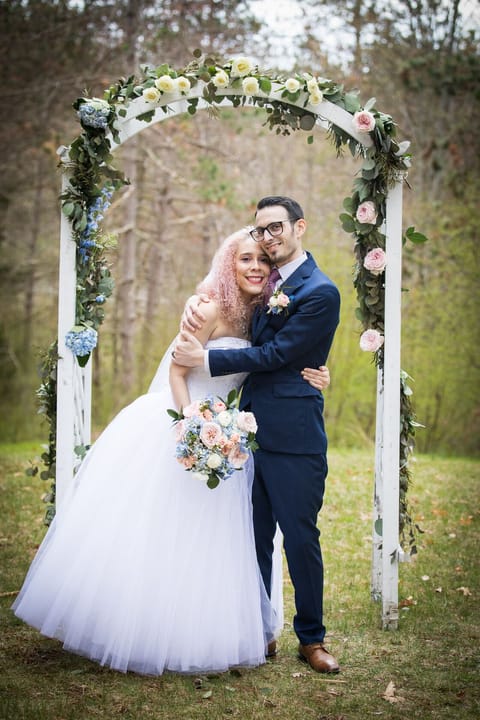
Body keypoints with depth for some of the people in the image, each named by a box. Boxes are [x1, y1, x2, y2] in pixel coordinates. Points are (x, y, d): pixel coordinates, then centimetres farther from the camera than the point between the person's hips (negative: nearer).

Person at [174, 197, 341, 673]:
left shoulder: (320, 291, -11)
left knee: (300, 537, 1)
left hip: (293, 436, -7)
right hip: (252, 430, 7)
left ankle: (311, 638, 15)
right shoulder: (269, 285, 14)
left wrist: (206, 359, -11)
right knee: (256, 536, 12)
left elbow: (275, 354, -15)